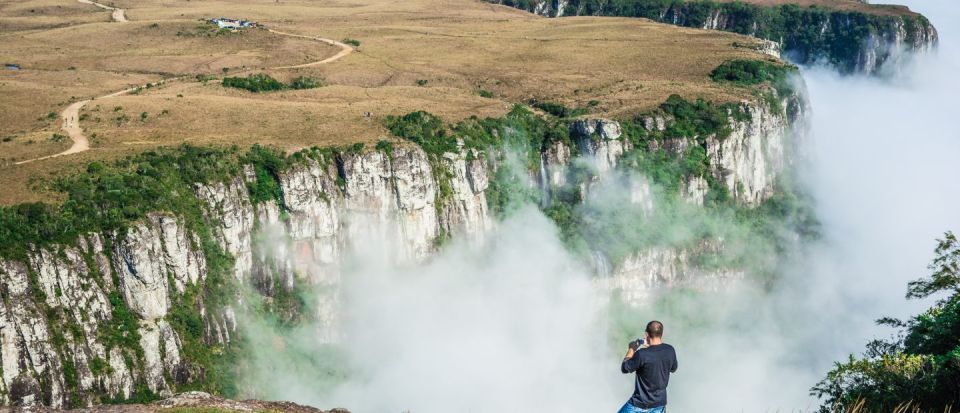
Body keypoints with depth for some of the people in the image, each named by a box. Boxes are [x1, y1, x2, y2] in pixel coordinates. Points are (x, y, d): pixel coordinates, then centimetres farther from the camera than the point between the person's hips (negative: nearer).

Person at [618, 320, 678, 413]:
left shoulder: (642, 354, -25)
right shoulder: (670, 350, -7)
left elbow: (624, 369, -9)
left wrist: (631, 350, 3)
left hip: (640, 404, -5)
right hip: (660, 402, 5)